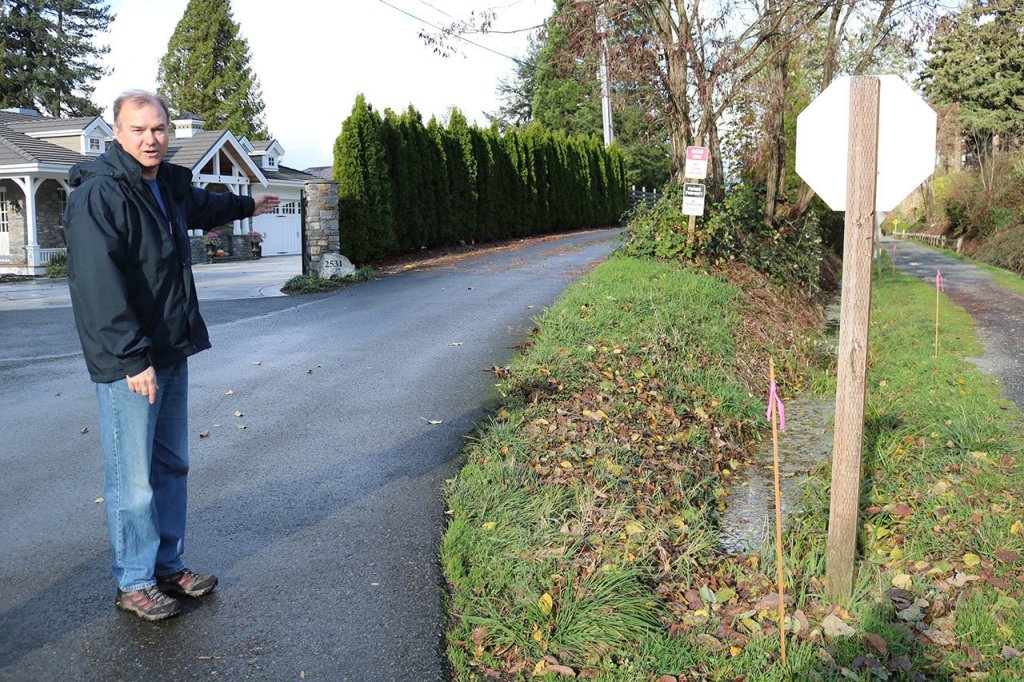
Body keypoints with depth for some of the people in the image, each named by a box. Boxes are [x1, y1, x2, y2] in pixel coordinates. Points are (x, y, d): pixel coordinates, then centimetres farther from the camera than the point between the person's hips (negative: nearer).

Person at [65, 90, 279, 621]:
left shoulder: (167, 186, 12)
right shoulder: (98, 194, -16)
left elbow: (202, 205, 37)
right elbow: (100, 286, -23)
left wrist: (247, 205, 55)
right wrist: (133, 359, -26)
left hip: (170, 353, 9)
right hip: (127, 364, -9)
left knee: (172, 465, 16)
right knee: (134, 478, -1)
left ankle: (169, 566, 29)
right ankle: (134, 583, 14)